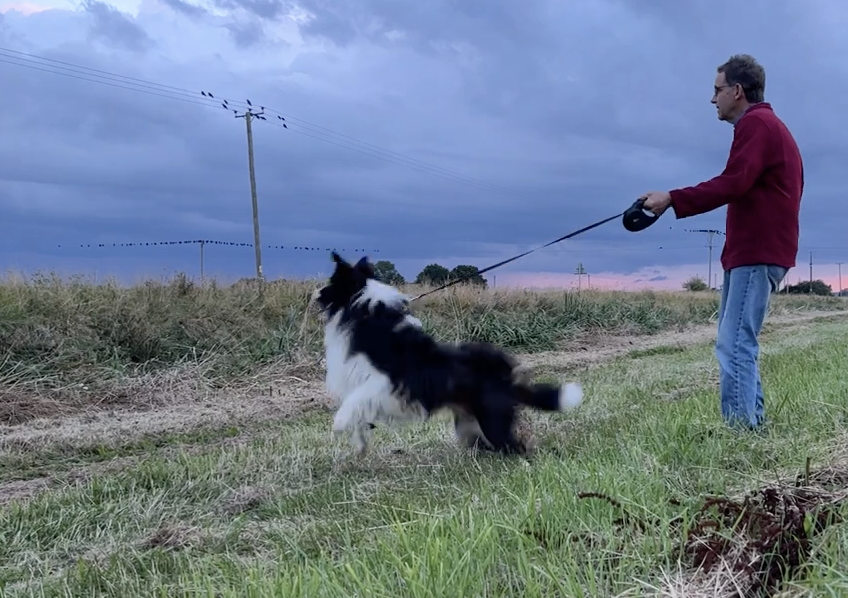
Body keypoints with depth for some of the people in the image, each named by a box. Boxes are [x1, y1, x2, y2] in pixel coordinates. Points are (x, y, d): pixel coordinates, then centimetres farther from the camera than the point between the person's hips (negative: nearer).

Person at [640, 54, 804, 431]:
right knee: (740, 344, 13)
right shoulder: (765, 124, 23)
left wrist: (672, 198, -21)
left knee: (734, 347, -14)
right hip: (753, 250, 11)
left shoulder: (756, 123, -10)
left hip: (756, 253, -11)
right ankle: (752, 426, 17)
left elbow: (733, 184, -22)